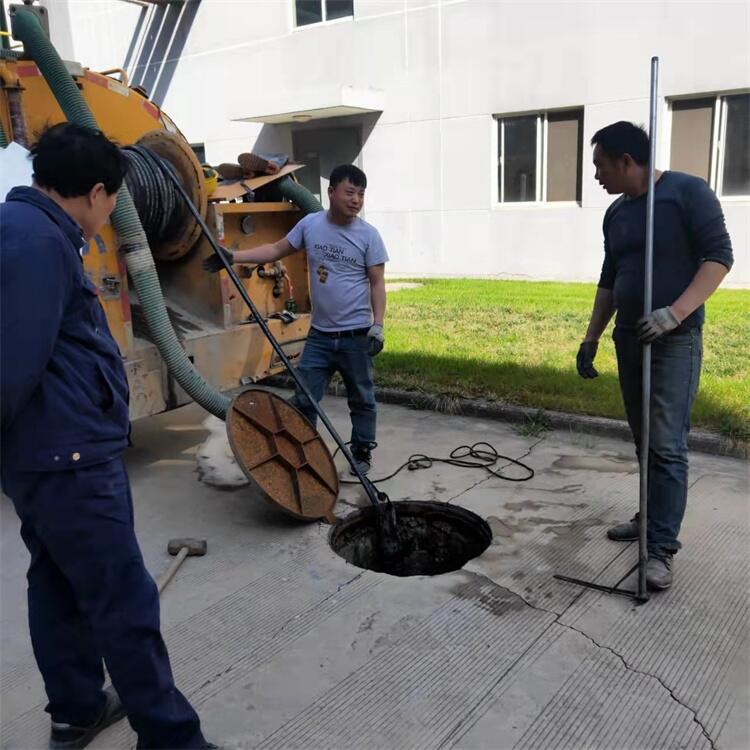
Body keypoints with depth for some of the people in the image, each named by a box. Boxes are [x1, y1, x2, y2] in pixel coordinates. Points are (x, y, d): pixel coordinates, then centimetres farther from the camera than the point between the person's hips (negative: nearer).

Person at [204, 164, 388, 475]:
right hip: (319, 334, 3)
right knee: (304, 399, 8)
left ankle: (362, 453, 25)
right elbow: (277, 250, 11)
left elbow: (377, 282, -6)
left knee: (361, 399, 10)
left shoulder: (368, 234, -7)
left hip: (355, 335, -3)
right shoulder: (310, 224, 1)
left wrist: (378, 325, -14)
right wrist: (233, 257, 5)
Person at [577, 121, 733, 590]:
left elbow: (719, 256, -14)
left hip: (675, 341, -7)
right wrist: (591, 339, 17)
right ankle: (653, 517, 27)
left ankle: (662, 547, -3)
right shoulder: (616, 214, 13)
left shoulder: (688, 192, -8)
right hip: (629, 339, 7)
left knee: (667, 444, -8)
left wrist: (675, 312, -26)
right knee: (644, 440, 13)